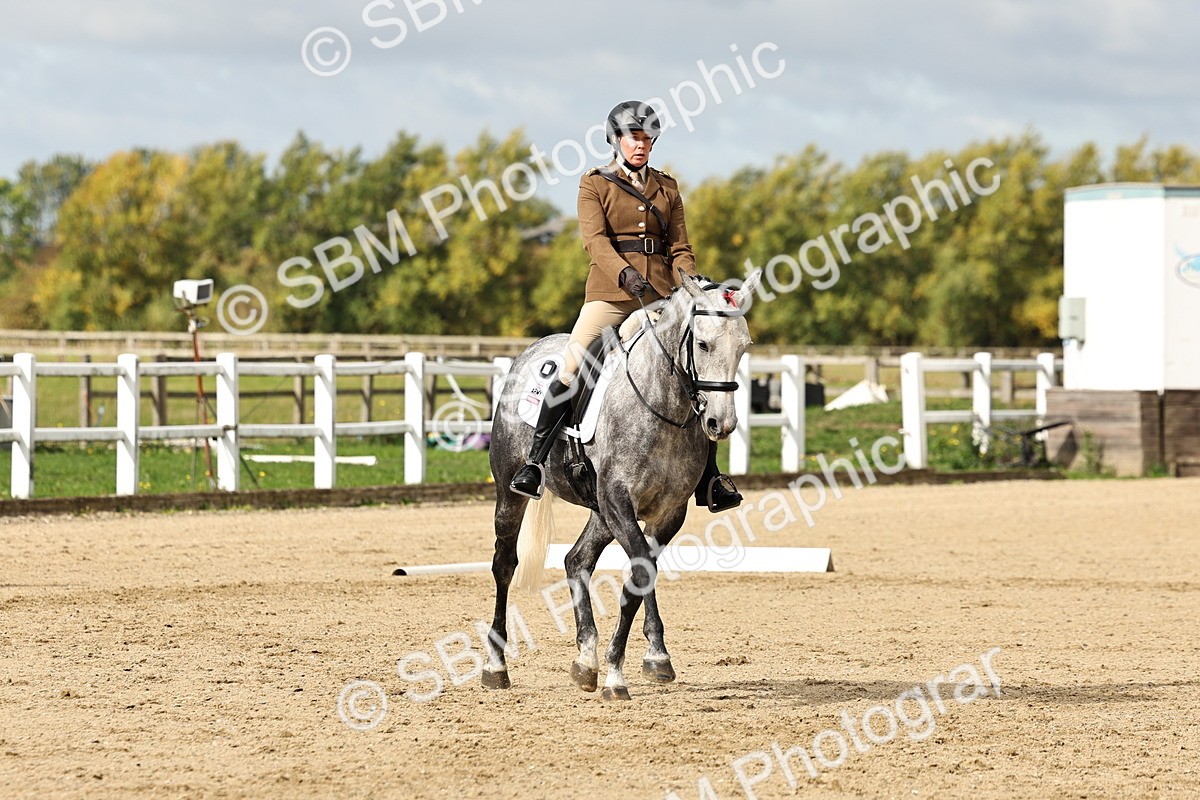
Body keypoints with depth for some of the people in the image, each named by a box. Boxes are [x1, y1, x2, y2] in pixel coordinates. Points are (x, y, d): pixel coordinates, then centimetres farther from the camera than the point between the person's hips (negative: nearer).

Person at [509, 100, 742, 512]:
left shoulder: (667, 187, 16)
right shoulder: (595, 184, 4)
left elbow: (680, 248, 13)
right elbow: (595, 239, -10)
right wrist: (625, 275, -28)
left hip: (660, 295, 4)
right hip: (609, 292, -4)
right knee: (571, 368, -21)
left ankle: (710, 479, 4)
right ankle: (534, 463, -14)